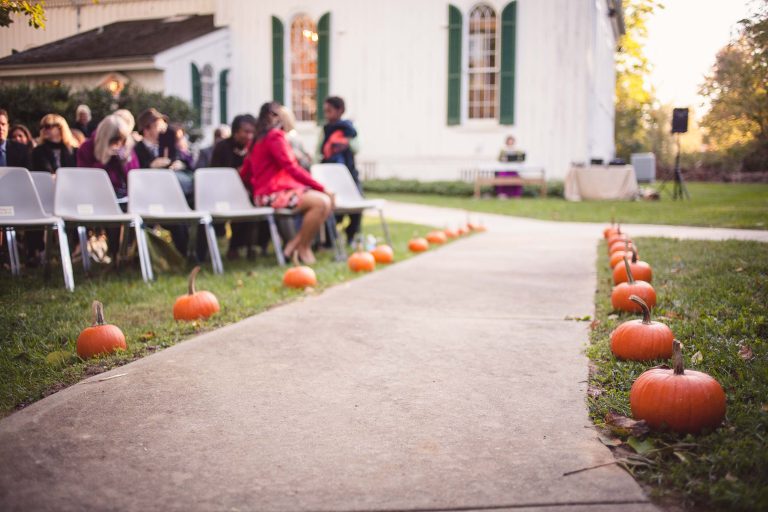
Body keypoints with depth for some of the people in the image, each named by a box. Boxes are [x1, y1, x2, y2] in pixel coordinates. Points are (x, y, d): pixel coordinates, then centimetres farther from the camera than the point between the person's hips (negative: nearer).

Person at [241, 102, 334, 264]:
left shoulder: (258, 139, 21)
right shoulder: (275, 136, -8)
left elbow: (244, 174, 20)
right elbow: (292, 168, -15)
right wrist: (321, 188, -13)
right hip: (275, 194, -10)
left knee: (327, 200, 1)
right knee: (321, 202, -25)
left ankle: (296, 242, -1)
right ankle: (303, 248, -11)